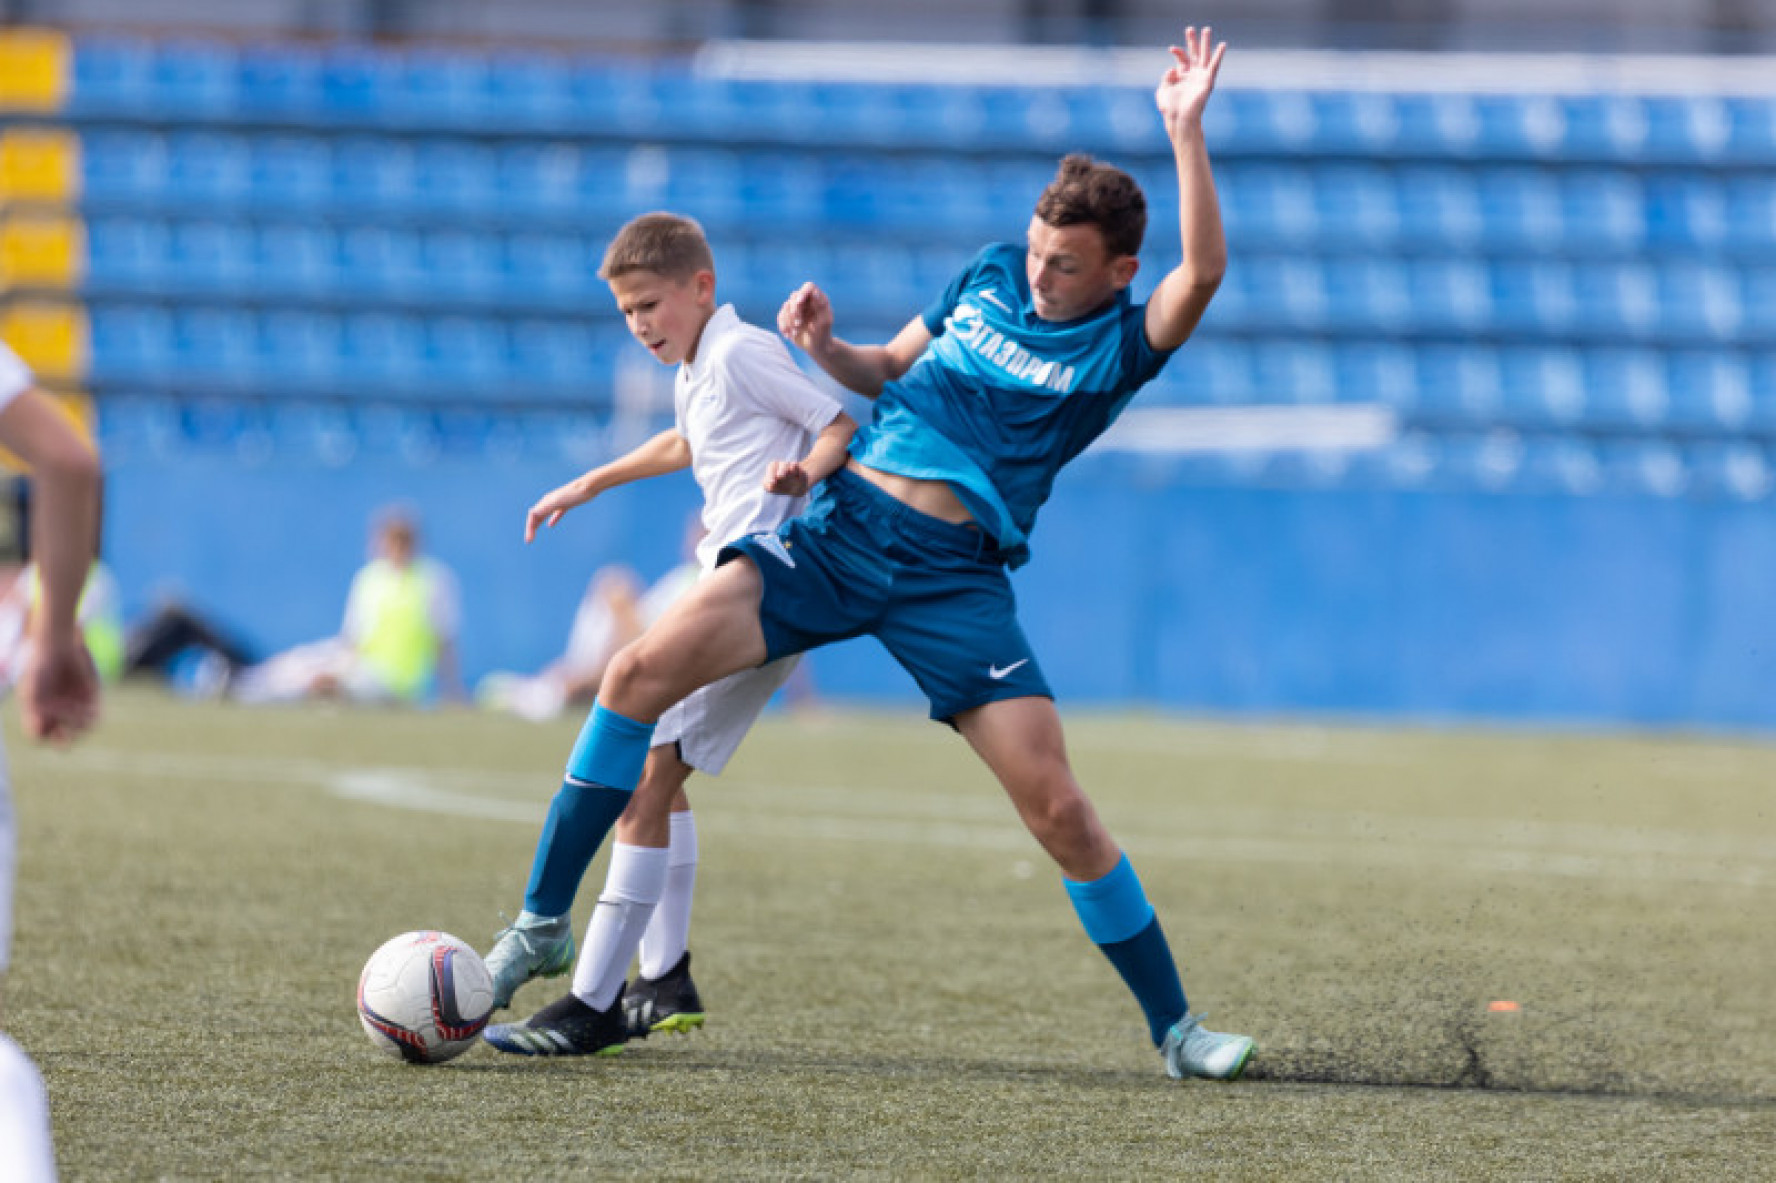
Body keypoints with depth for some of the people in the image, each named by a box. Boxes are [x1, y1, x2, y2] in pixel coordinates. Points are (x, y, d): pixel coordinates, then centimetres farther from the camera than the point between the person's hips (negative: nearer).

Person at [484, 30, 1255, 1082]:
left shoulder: (1120, 344, -1)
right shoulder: (992, 276, 15)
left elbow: (1202, 272, -21)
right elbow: (891, 371, 28)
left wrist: (1187, 133, -26)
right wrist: (826, 346, 7)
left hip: (955, 576, -4)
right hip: (844, 523, 4)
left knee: (1055, 804, -13)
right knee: (642, 669, -13)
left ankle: (1177, 1030, 4)